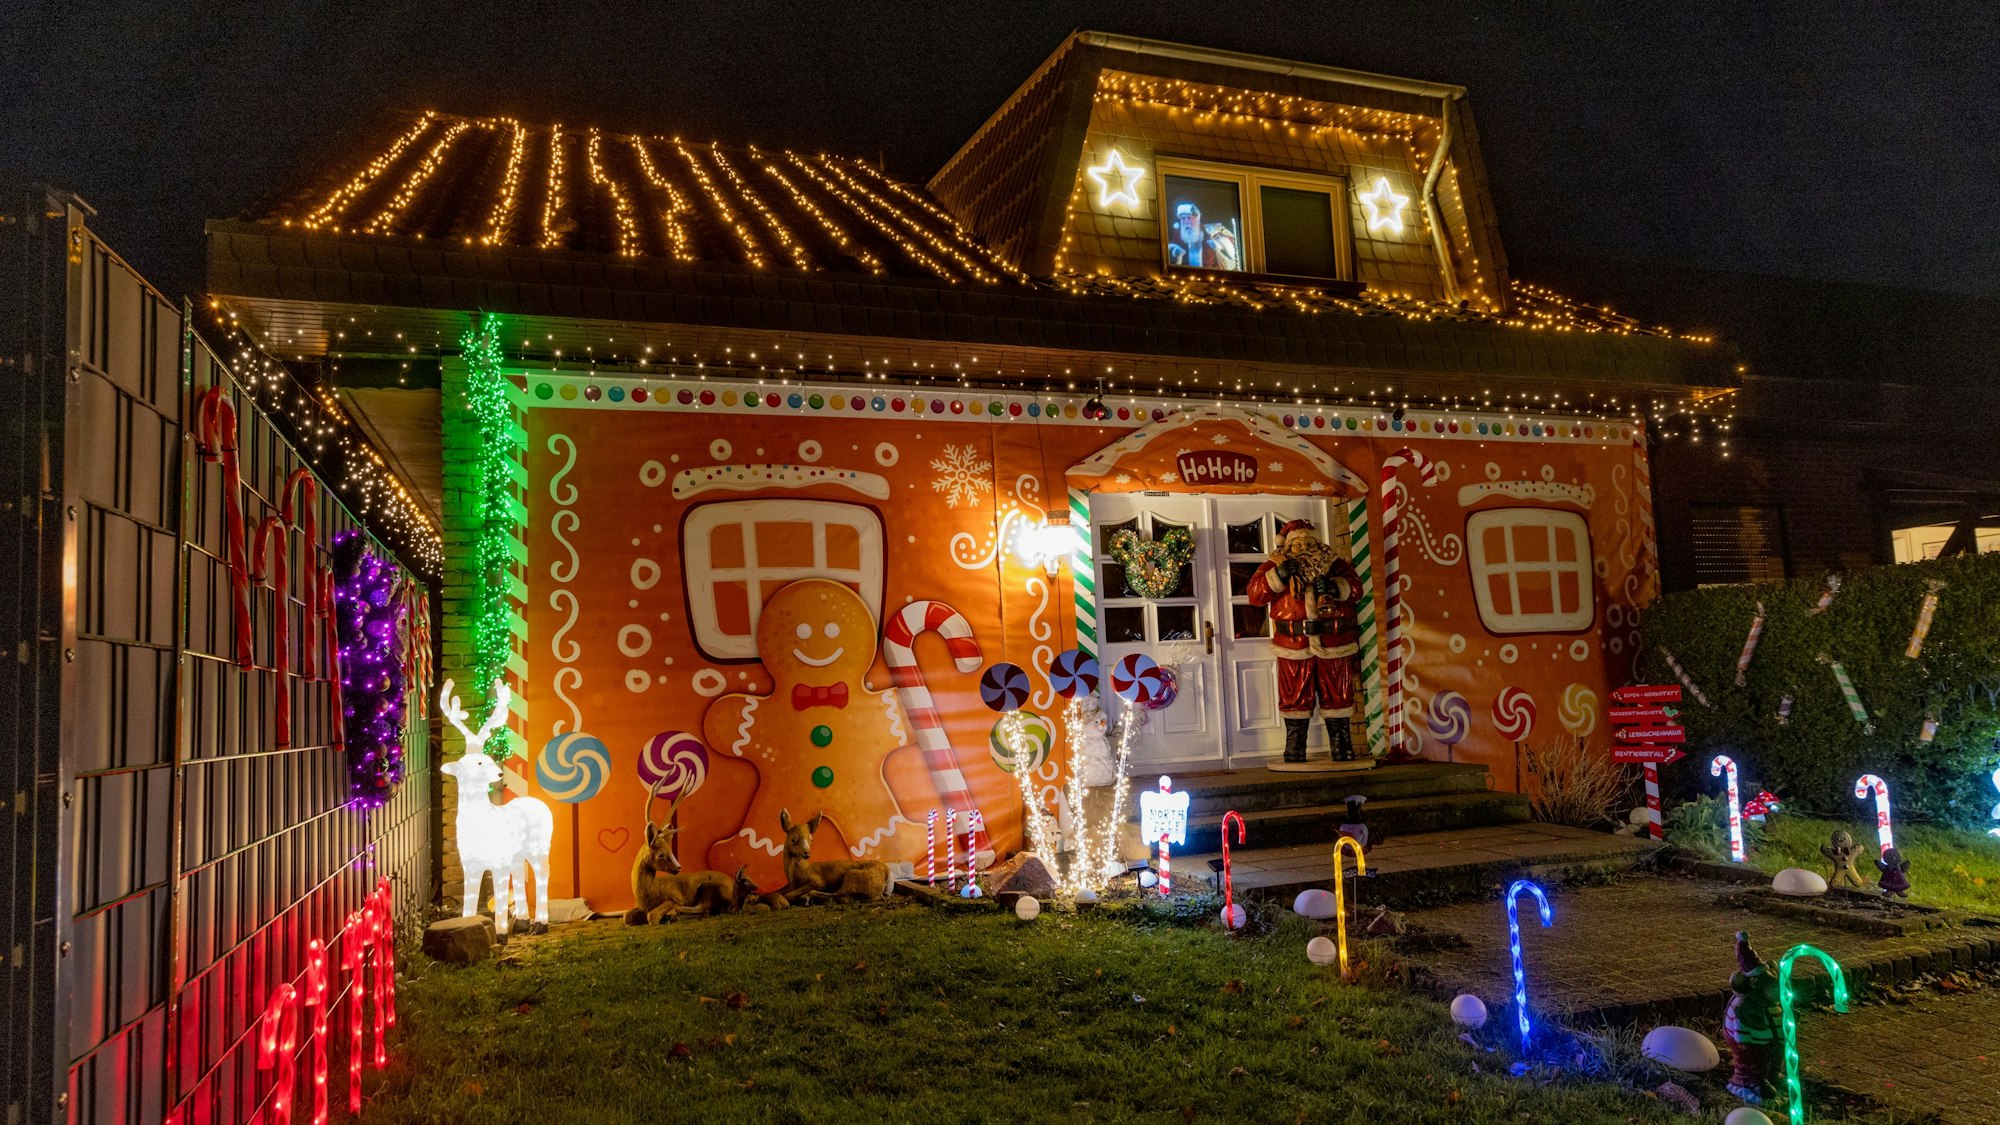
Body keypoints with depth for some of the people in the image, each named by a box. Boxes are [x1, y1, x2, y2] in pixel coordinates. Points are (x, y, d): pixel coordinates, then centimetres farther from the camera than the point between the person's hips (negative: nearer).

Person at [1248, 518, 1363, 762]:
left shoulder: (1333, 562, 9)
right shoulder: (1276, 564, 7)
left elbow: (1355, 588, -3)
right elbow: (1255, 594, -6)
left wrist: (1334, 586, -22)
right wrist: (1279, 575, -18)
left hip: (1333, 646, 1)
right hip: (1293, 648, -1)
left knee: (1337, 700, 7)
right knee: (1295, 702, 5)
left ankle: (1343, 756, 18)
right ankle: (1294, 758, 15)